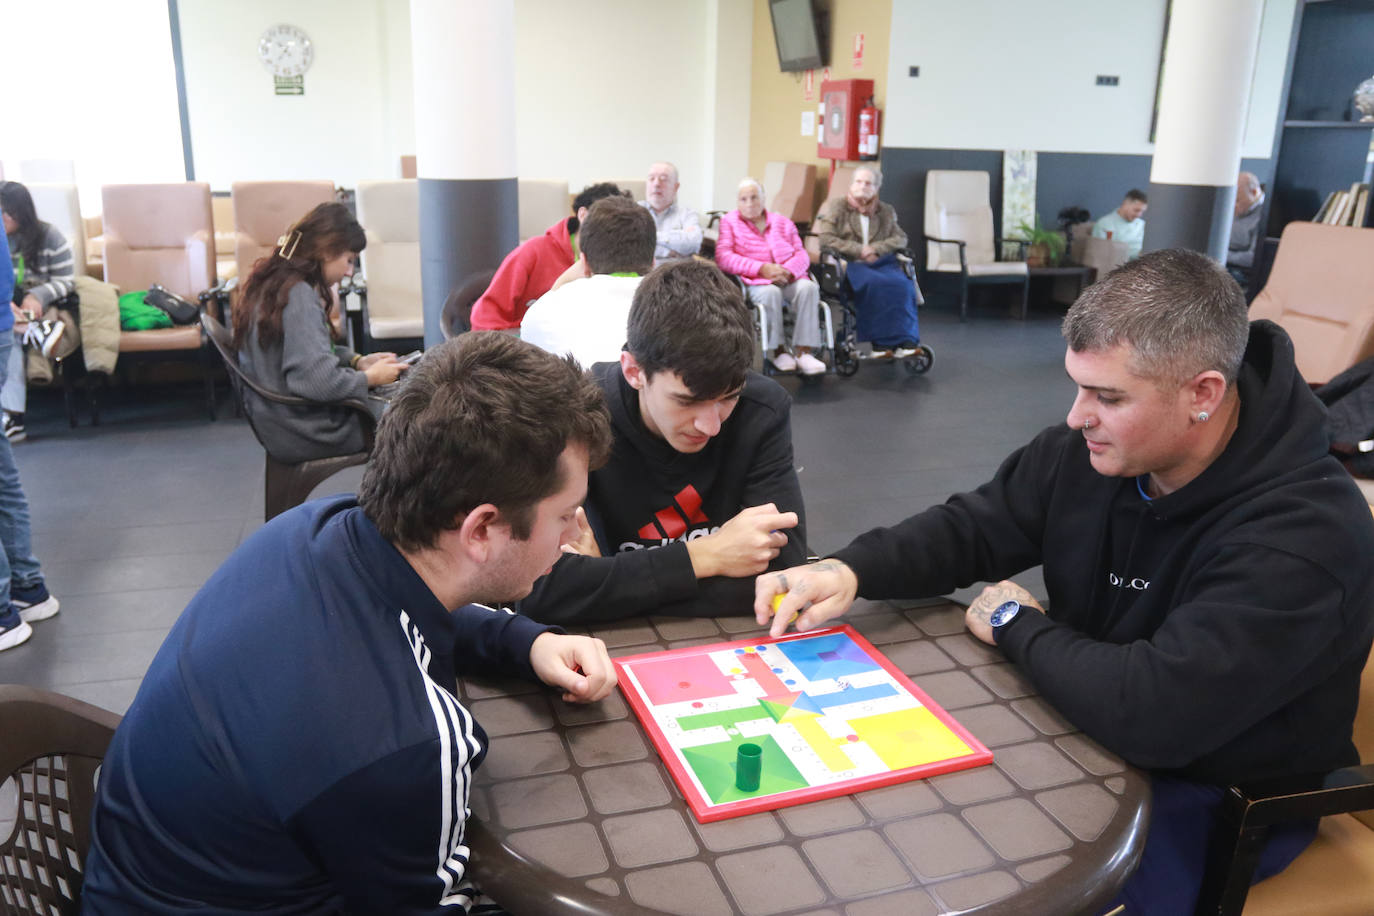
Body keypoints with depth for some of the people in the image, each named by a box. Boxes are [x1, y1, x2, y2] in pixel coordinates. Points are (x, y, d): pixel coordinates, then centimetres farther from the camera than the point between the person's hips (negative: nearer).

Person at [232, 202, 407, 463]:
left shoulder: (271, 283, 6)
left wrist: (356, 361, 7)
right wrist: (370, 377, -15)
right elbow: (319, 381, -32)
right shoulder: (299, 297, -25)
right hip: (303, 435, -10)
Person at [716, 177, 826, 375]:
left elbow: (802, 254, 13)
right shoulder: (729, 222, 12)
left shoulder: (783, 222, 22)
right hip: (755, 282, -3)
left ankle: (804, 351, -32)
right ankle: (776, 350, -22)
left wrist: (788, 270, -12)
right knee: (770, 292, -37)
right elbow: (723, 257, -3)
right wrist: (761, 268, -14)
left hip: (789, 278, 3)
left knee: (808, 288, -30)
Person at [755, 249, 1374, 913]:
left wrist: (1017, 626, -19)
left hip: (1213, 801, -5)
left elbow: (1152, 712, -36)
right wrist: (850, 571, -18)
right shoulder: (1087, 450, -10)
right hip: (1090, 727, 6)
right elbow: (968, 528, 1)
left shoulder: (1308, 530, -29)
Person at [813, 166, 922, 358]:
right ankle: (882, 342, -33)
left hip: (881, 262, 3)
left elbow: (901, 239, 14)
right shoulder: (834, 207, 12)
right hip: (849, 264, -3)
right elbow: (824, 239, -1)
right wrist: (859, 251, -9)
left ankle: (905, 341, -31)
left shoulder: (886, 211, 23)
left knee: (902, 285, -30)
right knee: (875, 284, -36)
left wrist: (875, 249, -5)